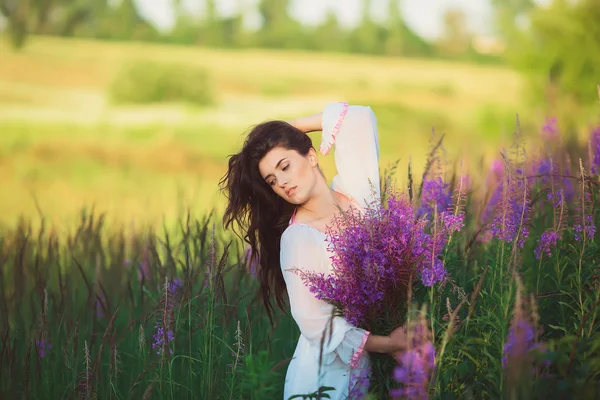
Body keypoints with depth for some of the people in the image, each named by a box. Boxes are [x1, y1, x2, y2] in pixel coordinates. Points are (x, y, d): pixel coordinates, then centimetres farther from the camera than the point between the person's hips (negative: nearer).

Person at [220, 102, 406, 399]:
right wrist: (389, 344, -23)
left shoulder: (355, 191, -3)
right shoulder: (297, 240, -16)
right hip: (331, 372, -5)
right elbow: (316, 325, -19)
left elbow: (359, 117, 2)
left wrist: (289, 128, -2)